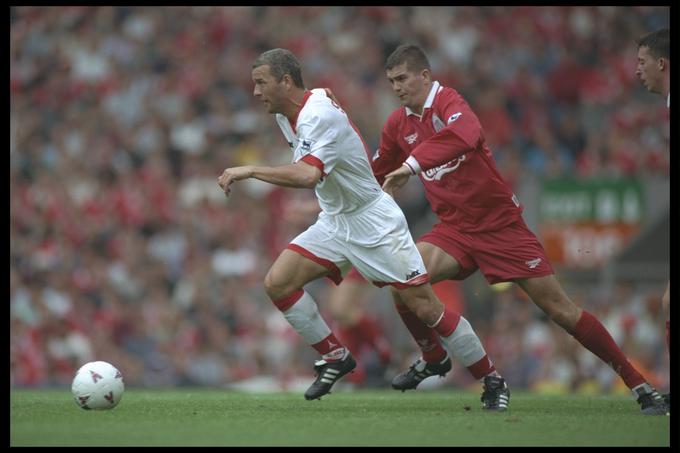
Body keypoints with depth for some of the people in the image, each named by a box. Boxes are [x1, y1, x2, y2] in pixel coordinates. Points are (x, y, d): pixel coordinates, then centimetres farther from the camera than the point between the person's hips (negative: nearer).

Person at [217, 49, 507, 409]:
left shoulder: (319, 116, -27)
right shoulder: (286, 114, 3)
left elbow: (307, 175, -43)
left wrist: (249, 170, -38)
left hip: (375, 226, -9)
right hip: (334, 223, 9)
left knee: (426, 308, -8)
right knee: (277, 283, -9)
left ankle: (492, 379, 7)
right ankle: (335, 357, 6)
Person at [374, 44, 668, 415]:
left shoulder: (448, 102, -16)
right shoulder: (398, 124, 5)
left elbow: (464, 135, -41)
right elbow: (376, 175, 21)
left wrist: (411, 165, -45)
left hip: (502, 225, -5)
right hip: (454, 228, 6)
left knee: (561, 310, -6)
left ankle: (640, 387, 2)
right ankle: (433, 358, 4)